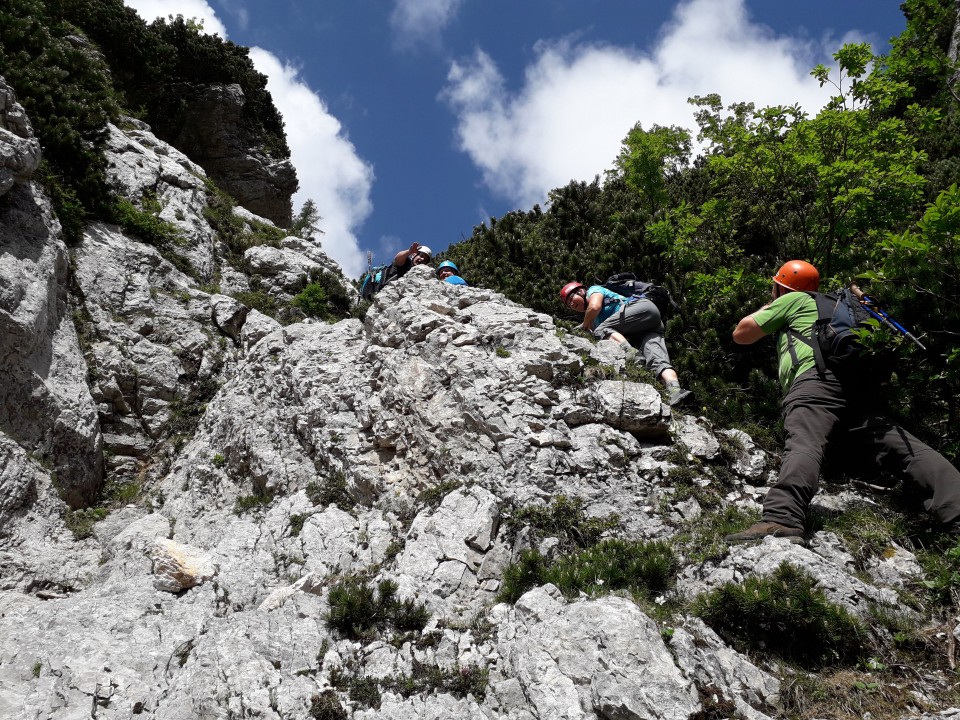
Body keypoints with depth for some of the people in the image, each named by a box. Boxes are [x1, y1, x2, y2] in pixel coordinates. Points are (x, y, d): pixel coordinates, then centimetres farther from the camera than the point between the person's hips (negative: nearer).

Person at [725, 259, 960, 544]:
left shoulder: (792, 300, 19)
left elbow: (741, 334, 20)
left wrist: (767, 307, 38)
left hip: (816, 378, -7)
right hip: (858, 384, 7)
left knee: (803, 445, -29)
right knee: (903, 447, -4)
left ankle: (781, 520, -51)